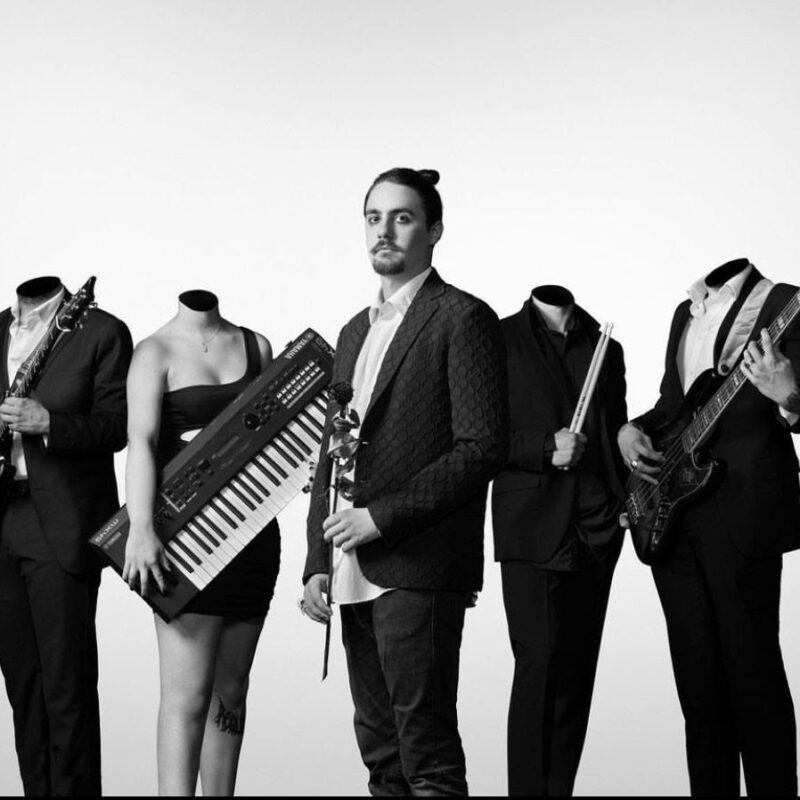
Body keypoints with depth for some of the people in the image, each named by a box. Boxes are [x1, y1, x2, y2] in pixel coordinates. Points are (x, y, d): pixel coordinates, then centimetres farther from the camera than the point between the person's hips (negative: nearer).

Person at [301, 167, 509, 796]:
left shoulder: (464, 319, -4)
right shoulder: (355, 332, 20)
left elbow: (483, 447, -12)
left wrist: (383, 516, -15)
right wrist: (318, 565, 11)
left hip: (419, 571, -7)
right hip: (355, 573, 7)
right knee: (379, 749, 11)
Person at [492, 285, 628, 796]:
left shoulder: (605, 348, 17)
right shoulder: (501, 340, 2)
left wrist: (626, 501, 6)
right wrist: (544, 447, -14)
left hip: (597, 528, 5)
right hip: (533, 527, -5)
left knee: (579, 668, 5)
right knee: (541, 660, -11)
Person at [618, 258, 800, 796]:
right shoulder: (687, 311, 18)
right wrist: (632, 430, 8)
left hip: (743, 513, -7)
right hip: (671, 517, 7)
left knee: (753, 671, -4)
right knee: (697, 676, 10)